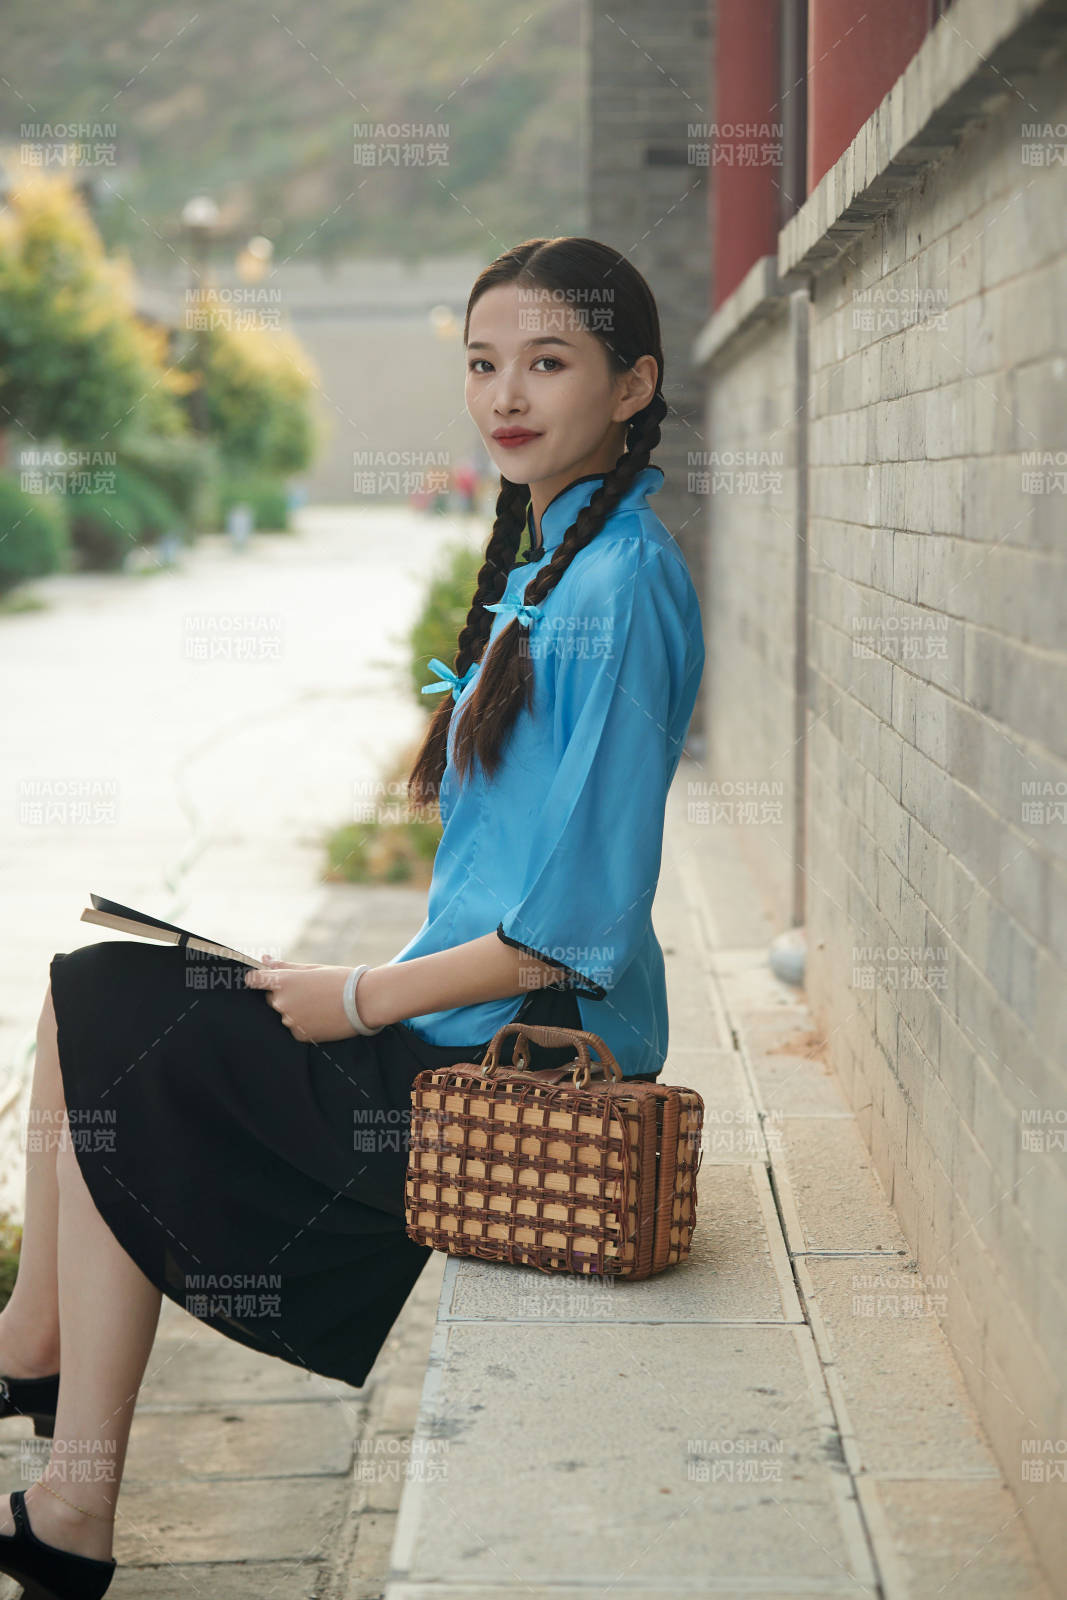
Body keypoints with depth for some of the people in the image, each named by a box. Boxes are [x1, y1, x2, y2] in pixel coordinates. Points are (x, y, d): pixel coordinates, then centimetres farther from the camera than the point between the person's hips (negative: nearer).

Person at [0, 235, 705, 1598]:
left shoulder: (620, 587, -19)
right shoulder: (550, 557, 12)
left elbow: (574, 926, -23)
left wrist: (364, 999, -13)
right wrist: (376, 983, 8)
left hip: (525, 1052, -9)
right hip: (484, 1014, 9)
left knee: (111, 1051, 0)